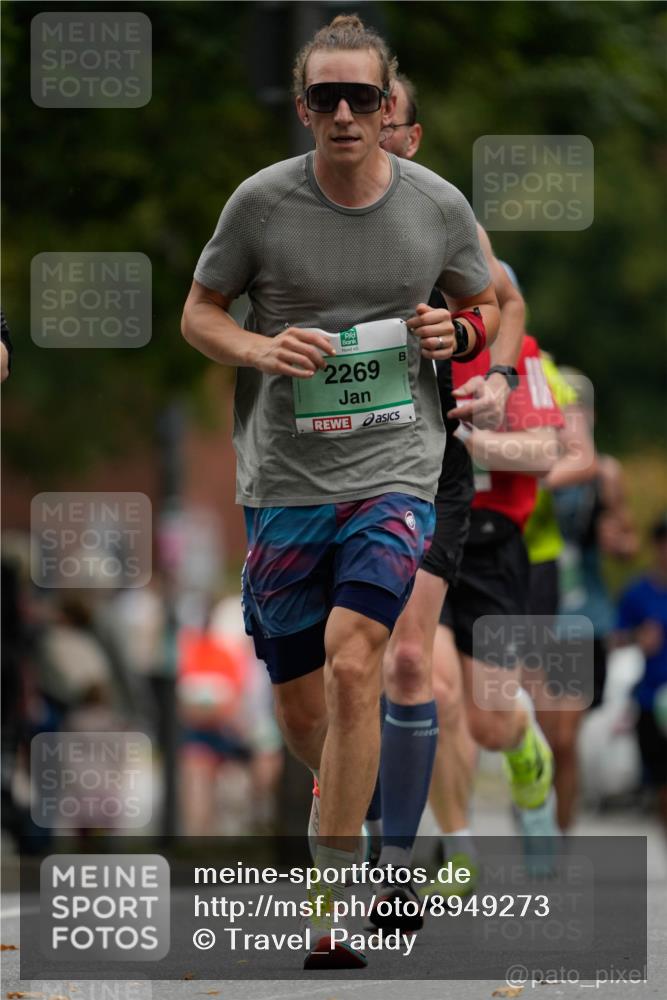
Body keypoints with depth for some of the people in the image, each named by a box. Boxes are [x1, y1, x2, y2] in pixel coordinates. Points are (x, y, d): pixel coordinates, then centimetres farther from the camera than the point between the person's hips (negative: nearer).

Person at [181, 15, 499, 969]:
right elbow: (198, 314, 7)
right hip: (283, 484, 2)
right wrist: (261, 349, -13)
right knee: (300, 712, 7)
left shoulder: (439, 206, 0)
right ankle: (360, 819, 42)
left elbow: (486, 307, 17)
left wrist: (457, 331, -6)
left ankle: (329, 907, -17)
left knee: (353, 663, -22)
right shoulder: (262, 202, -4)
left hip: (394, 471, -2)